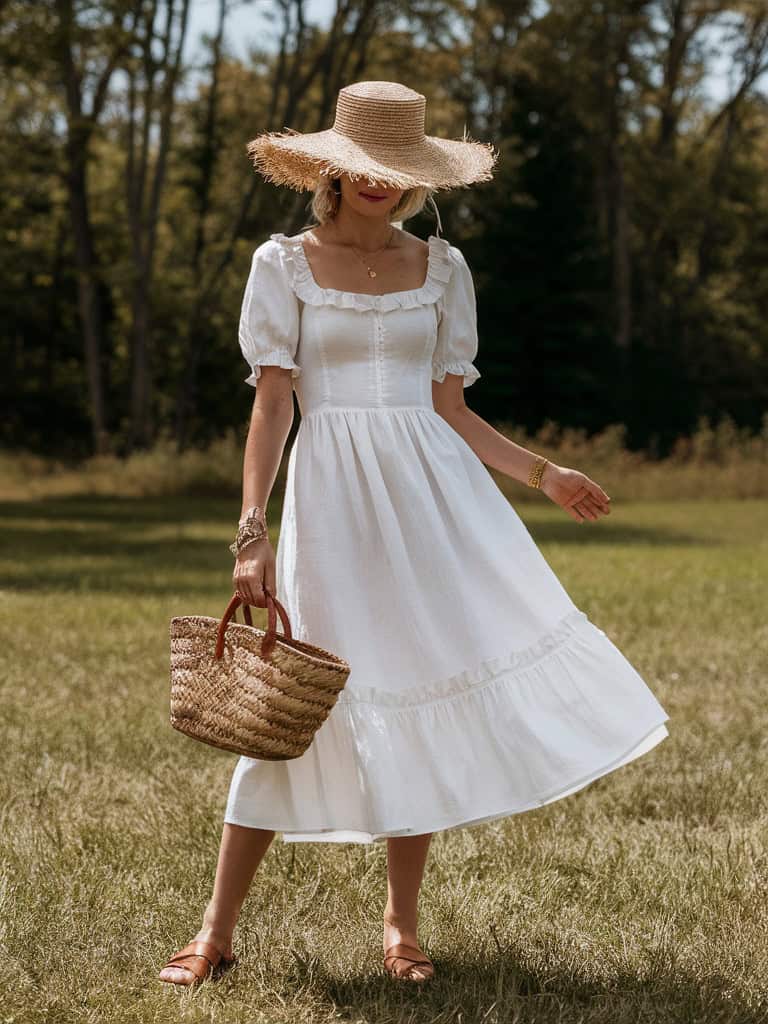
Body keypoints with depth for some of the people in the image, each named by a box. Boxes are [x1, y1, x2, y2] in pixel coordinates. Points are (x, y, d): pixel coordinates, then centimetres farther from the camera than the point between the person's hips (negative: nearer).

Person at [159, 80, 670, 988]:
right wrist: (252, 531, -14)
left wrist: (543, 476, 5)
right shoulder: (285, 264, 1)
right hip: (331, 495, -3)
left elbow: (450, 409, 12)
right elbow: (272, 402, -5)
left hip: (431, 492, 3)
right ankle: (216, 931, 7)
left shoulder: (442, 269, 9)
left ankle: (401, 924, 12)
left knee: (429, 685, -1)